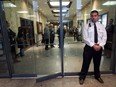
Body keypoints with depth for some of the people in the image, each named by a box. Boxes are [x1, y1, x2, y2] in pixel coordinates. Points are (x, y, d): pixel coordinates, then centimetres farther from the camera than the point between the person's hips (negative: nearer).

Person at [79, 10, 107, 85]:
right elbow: (85, 38, -10)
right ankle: (82, 77, 24)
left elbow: (104, 37, 1)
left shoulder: (101, 26, 6)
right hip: (89, 47, -3)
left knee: (97, 63, 19)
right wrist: (93, 45, -18)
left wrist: (100, 45, -15)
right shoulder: (87, 26, -2)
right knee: (86, 63, 5)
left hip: (99, 47, 3)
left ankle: (97, 76, 42)